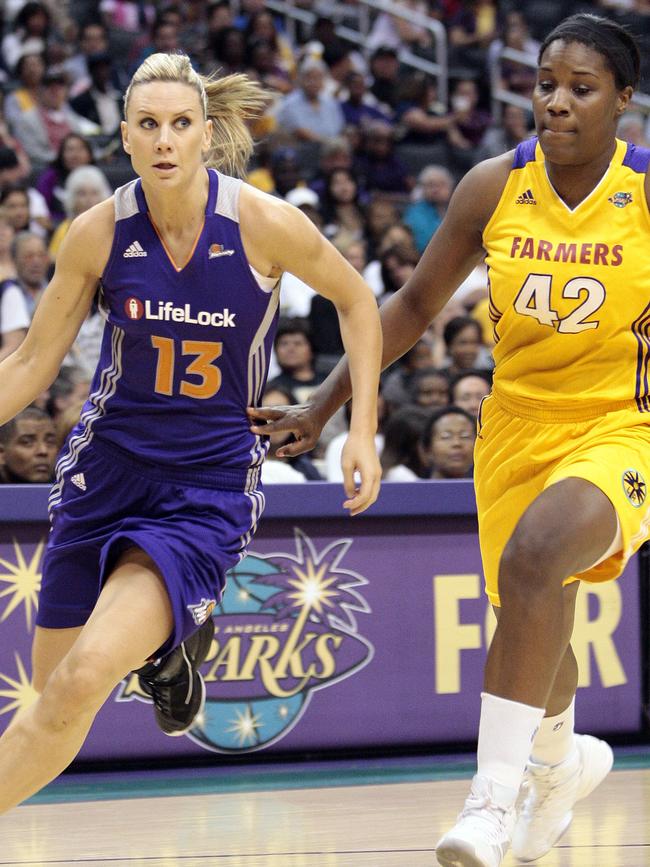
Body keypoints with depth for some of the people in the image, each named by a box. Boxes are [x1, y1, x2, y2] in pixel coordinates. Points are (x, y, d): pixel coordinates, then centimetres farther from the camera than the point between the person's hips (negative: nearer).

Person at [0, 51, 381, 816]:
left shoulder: (264, 224, -14)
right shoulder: (99, 233, -8)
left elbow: (355, 301, 4)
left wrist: (362, 430, -2)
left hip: (210, 483, -3)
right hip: (107, 467, 3)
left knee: (83, 680, -23)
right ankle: (168, 639, 42)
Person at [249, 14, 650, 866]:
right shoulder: (493, 187, -4)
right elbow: (415, 306, 6)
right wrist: (324, 405, 2)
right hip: (518, 428, 4)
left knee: (535, 554, -33)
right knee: (534, 629, 18)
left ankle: (494, 794, -31)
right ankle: (563, 761, 53)